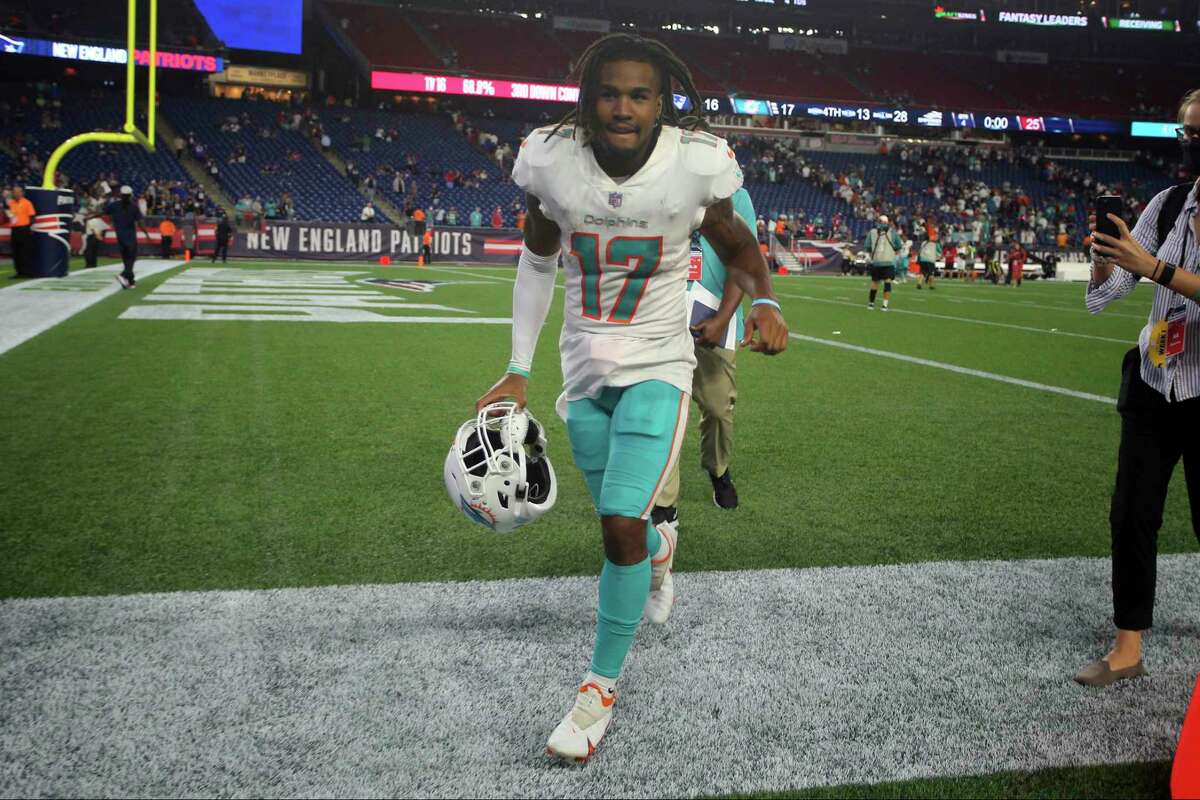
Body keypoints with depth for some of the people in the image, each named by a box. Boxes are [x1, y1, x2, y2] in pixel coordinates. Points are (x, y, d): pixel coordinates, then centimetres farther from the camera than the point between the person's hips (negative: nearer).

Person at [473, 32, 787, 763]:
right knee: (622, 525, 16)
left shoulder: (695, 164, -16)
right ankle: (659, 549, 56)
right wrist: (518, 373, 4)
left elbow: (736, 244, 3)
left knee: (622, 525, -16)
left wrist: (764, 301, -19)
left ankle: (603, 686, 5)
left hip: (657, 368, -3)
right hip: (585, 371, 3)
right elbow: (538, 260, 5)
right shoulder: (552, 160, -11)